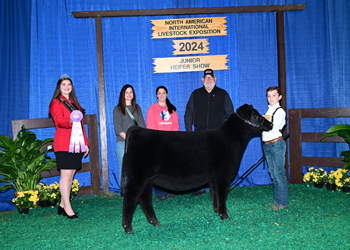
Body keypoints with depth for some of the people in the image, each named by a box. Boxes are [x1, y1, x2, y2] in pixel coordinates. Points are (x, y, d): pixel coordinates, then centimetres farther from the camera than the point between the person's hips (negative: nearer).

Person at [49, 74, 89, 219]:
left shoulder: (74, 103, 22)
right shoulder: (56, 102, -1)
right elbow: (59, 121, -19)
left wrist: (85, 142, 17)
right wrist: (69, 121, -41)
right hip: (63, 144, -7)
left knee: (71, 173, 7)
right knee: (66, 174, -8)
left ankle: (62, 205, 15)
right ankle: (67, 208, -4)